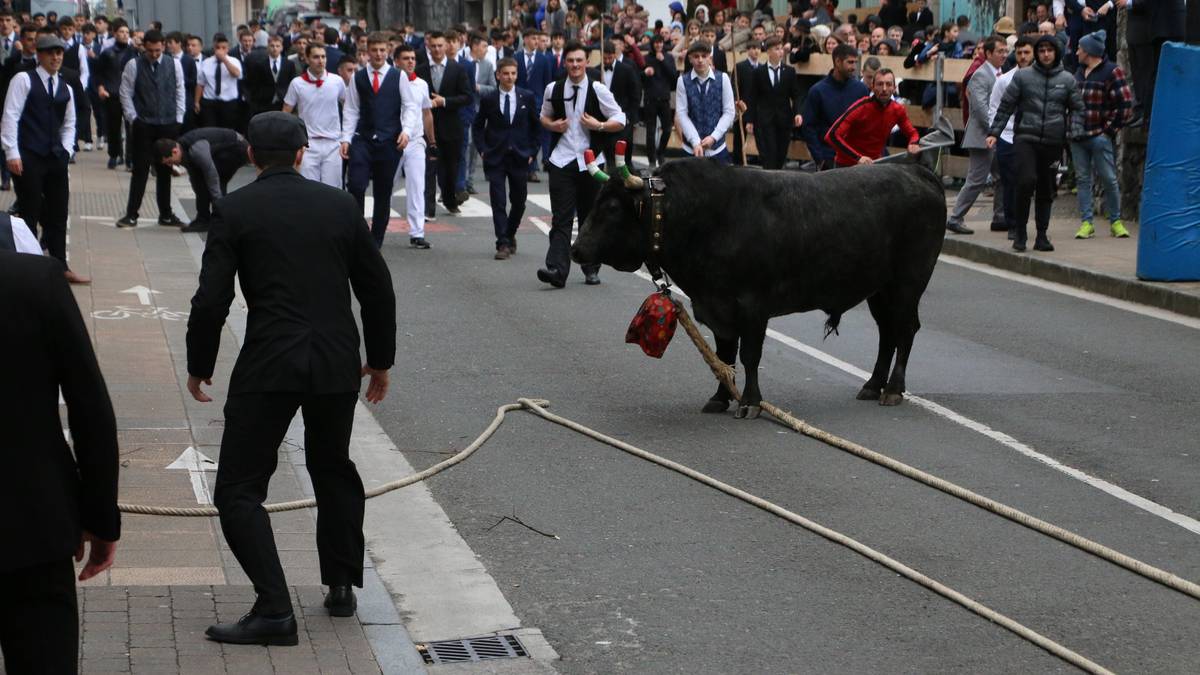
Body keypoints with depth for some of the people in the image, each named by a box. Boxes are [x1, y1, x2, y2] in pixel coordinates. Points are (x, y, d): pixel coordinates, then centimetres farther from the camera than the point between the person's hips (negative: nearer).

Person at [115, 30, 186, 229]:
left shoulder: (174, 65, 3)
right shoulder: (133, 66, -4)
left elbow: (180, 93, 8)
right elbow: (126, 94, -1)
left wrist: (178, 119, 3)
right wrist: (133, 119, -6)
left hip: (169, 124, 2)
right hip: (143, 126, -2)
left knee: (165, 170, 10)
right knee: (140, 170, -3)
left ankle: (166, 214, 18)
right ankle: (131, 214, 3)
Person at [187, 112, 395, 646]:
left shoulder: (234, 210, -3)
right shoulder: (340, 205, 7)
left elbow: (211, 300, -7)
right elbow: (378, 290, 10)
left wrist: (198, 367, 7)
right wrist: (380, 360, 23)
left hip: (268, 366, -4)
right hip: (337, 363, 4)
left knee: (238, 490, 1)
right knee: (334, 471, 25)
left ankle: (273, 609, -9)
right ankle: (342, 586, 31)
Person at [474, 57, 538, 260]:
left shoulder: (528, 97, 3)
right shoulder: (488, 100, 1)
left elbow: (535, 126, 9)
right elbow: (478, 127, 11)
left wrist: (532, 152, 2)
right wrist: (482, 149, 0)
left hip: (520, 157, 1)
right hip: (495, 158, -1)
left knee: (519, 201, 9)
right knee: (498, 202, -7)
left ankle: (510, 235, 31)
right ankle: (503, 243, -5)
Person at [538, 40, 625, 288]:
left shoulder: (598, 90, -1)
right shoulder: (553, 90, 5)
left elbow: (620, 121, 2)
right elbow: (544, 117, 21)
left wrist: (599, 125, -15)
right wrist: (551, 125, -1)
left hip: (591, 161, -1)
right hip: (562, 160, 1)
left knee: (591, 217, 8)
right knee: (561, 218, -8)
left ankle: (591, 268, 20)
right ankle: (556, 269, -16)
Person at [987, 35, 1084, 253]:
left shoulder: (1067, 80, 9)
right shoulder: (1023, 76, 5)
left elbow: (1078, 109, 11)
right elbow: (1006, 105, 6)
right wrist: (994, 132, -1)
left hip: (1053, 142, 2)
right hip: (1026, 138, -2)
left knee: (1047, 190, 7)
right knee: (1026, 181, -18)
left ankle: (1042, 235, 17)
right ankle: (1020, 232, -5)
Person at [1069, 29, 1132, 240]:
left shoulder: (1111, 72, -7)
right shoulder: (1080, 72, 15)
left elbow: (1126, 104, -11)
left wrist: (1109, 129, -10)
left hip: (1099, 136, -7)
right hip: (1078, 136, 7)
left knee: (1109, 179, -2)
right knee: (1082, 179, 4)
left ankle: (1115, 221, 8)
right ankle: (1086, 222, 6)